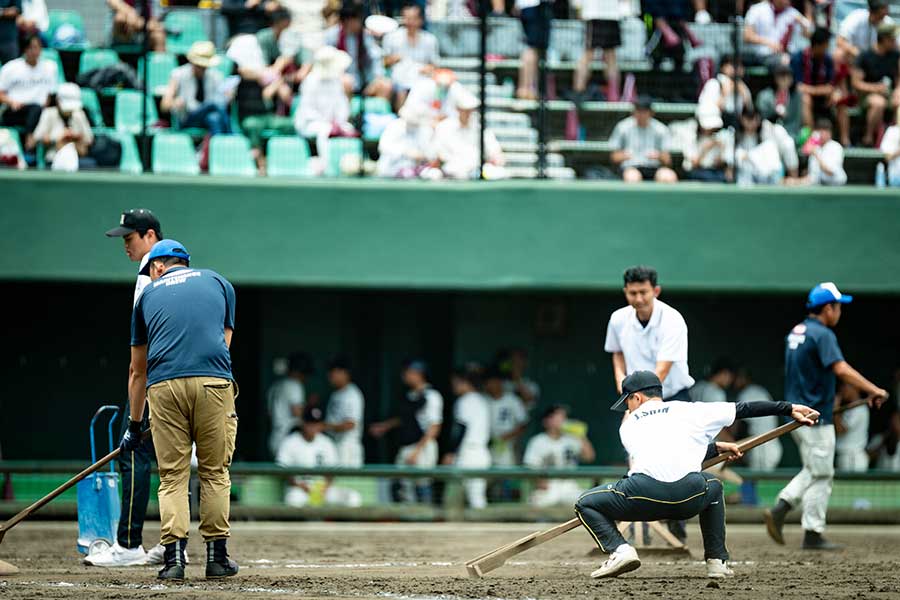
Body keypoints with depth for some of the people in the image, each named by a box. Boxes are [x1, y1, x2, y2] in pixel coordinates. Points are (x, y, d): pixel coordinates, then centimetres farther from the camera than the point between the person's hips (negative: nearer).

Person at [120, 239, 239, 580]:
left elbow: (137, 370, 28)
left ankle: (174, 556, -4)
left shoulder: (148, 294, 23)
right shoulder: (218, 283, 24)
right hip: (213, 383, 0)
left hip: (163, 386, 0)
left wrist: (134, 426, 37)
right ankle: (217, 556, 9)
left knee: (172, 476, 6)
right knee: (215, 472, 10)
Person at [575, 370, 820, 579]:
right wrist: (789, 409, 30)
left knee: (586, 504, 22)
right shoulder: (687, 411, 26)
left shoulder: (628, 426, 27)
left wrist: (715, 448, 44)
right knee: (713, 486, 38)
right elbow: (742, 409, 24)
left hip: (644, 496, -2)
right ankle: (717, 560, 28)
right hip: (689, 497, 2)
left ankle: (619, 550, -4)